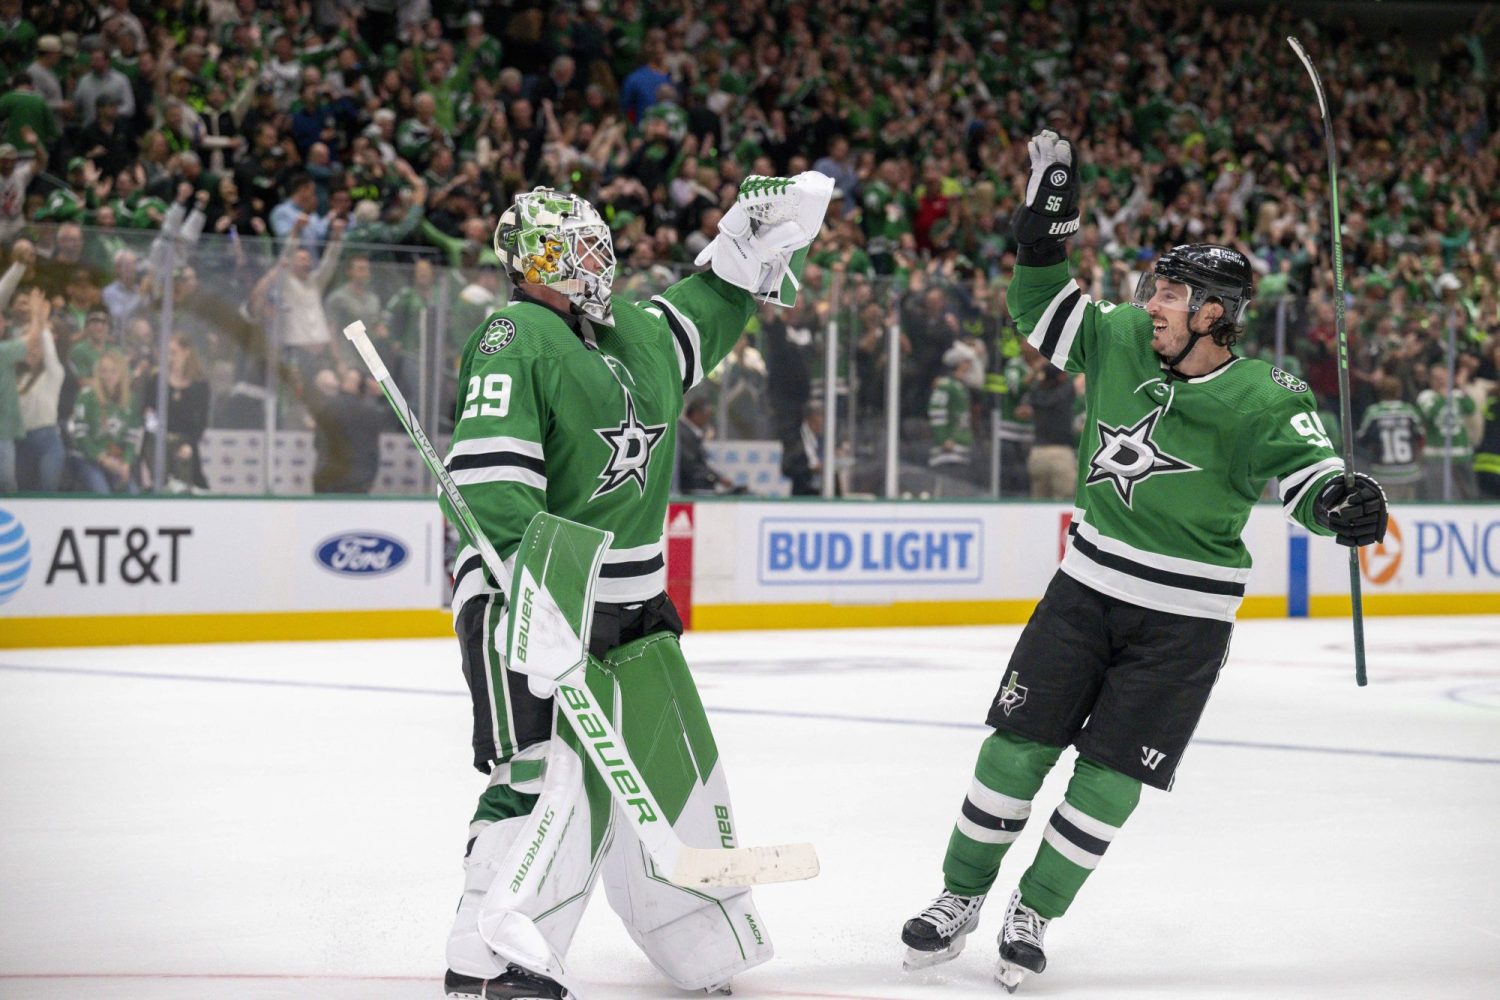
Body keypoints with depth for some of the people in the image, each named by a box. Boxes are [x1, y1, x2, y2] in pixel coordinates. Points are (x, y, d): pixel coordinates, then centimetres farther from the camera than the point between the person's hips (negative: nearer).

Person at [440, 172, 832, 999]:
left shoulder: (634, 333, 13)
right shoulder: (515, 342, -12)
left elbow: (704, 313, 34)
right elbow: (490, 479, -23)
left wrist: (752, 239, 20)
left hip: (631, 605, 9)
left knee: (677, 772, 14)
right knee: (552, 773, -19)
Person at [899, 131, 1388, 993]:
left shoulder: (1261, 400, -15)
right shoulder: (1123, 341, -1)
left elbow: (1309, 472, -22)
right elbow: (1045, 313, 12)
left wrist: (1344, 503, -44)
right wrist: (1047, 222, 1)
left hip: (1183, 620, -4)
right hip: (1088, 587, 4)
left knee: (1110, 779, -1)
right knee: (1017, 744, 2)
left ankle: (1035, 914, 16)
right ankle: (962, 897, 17)